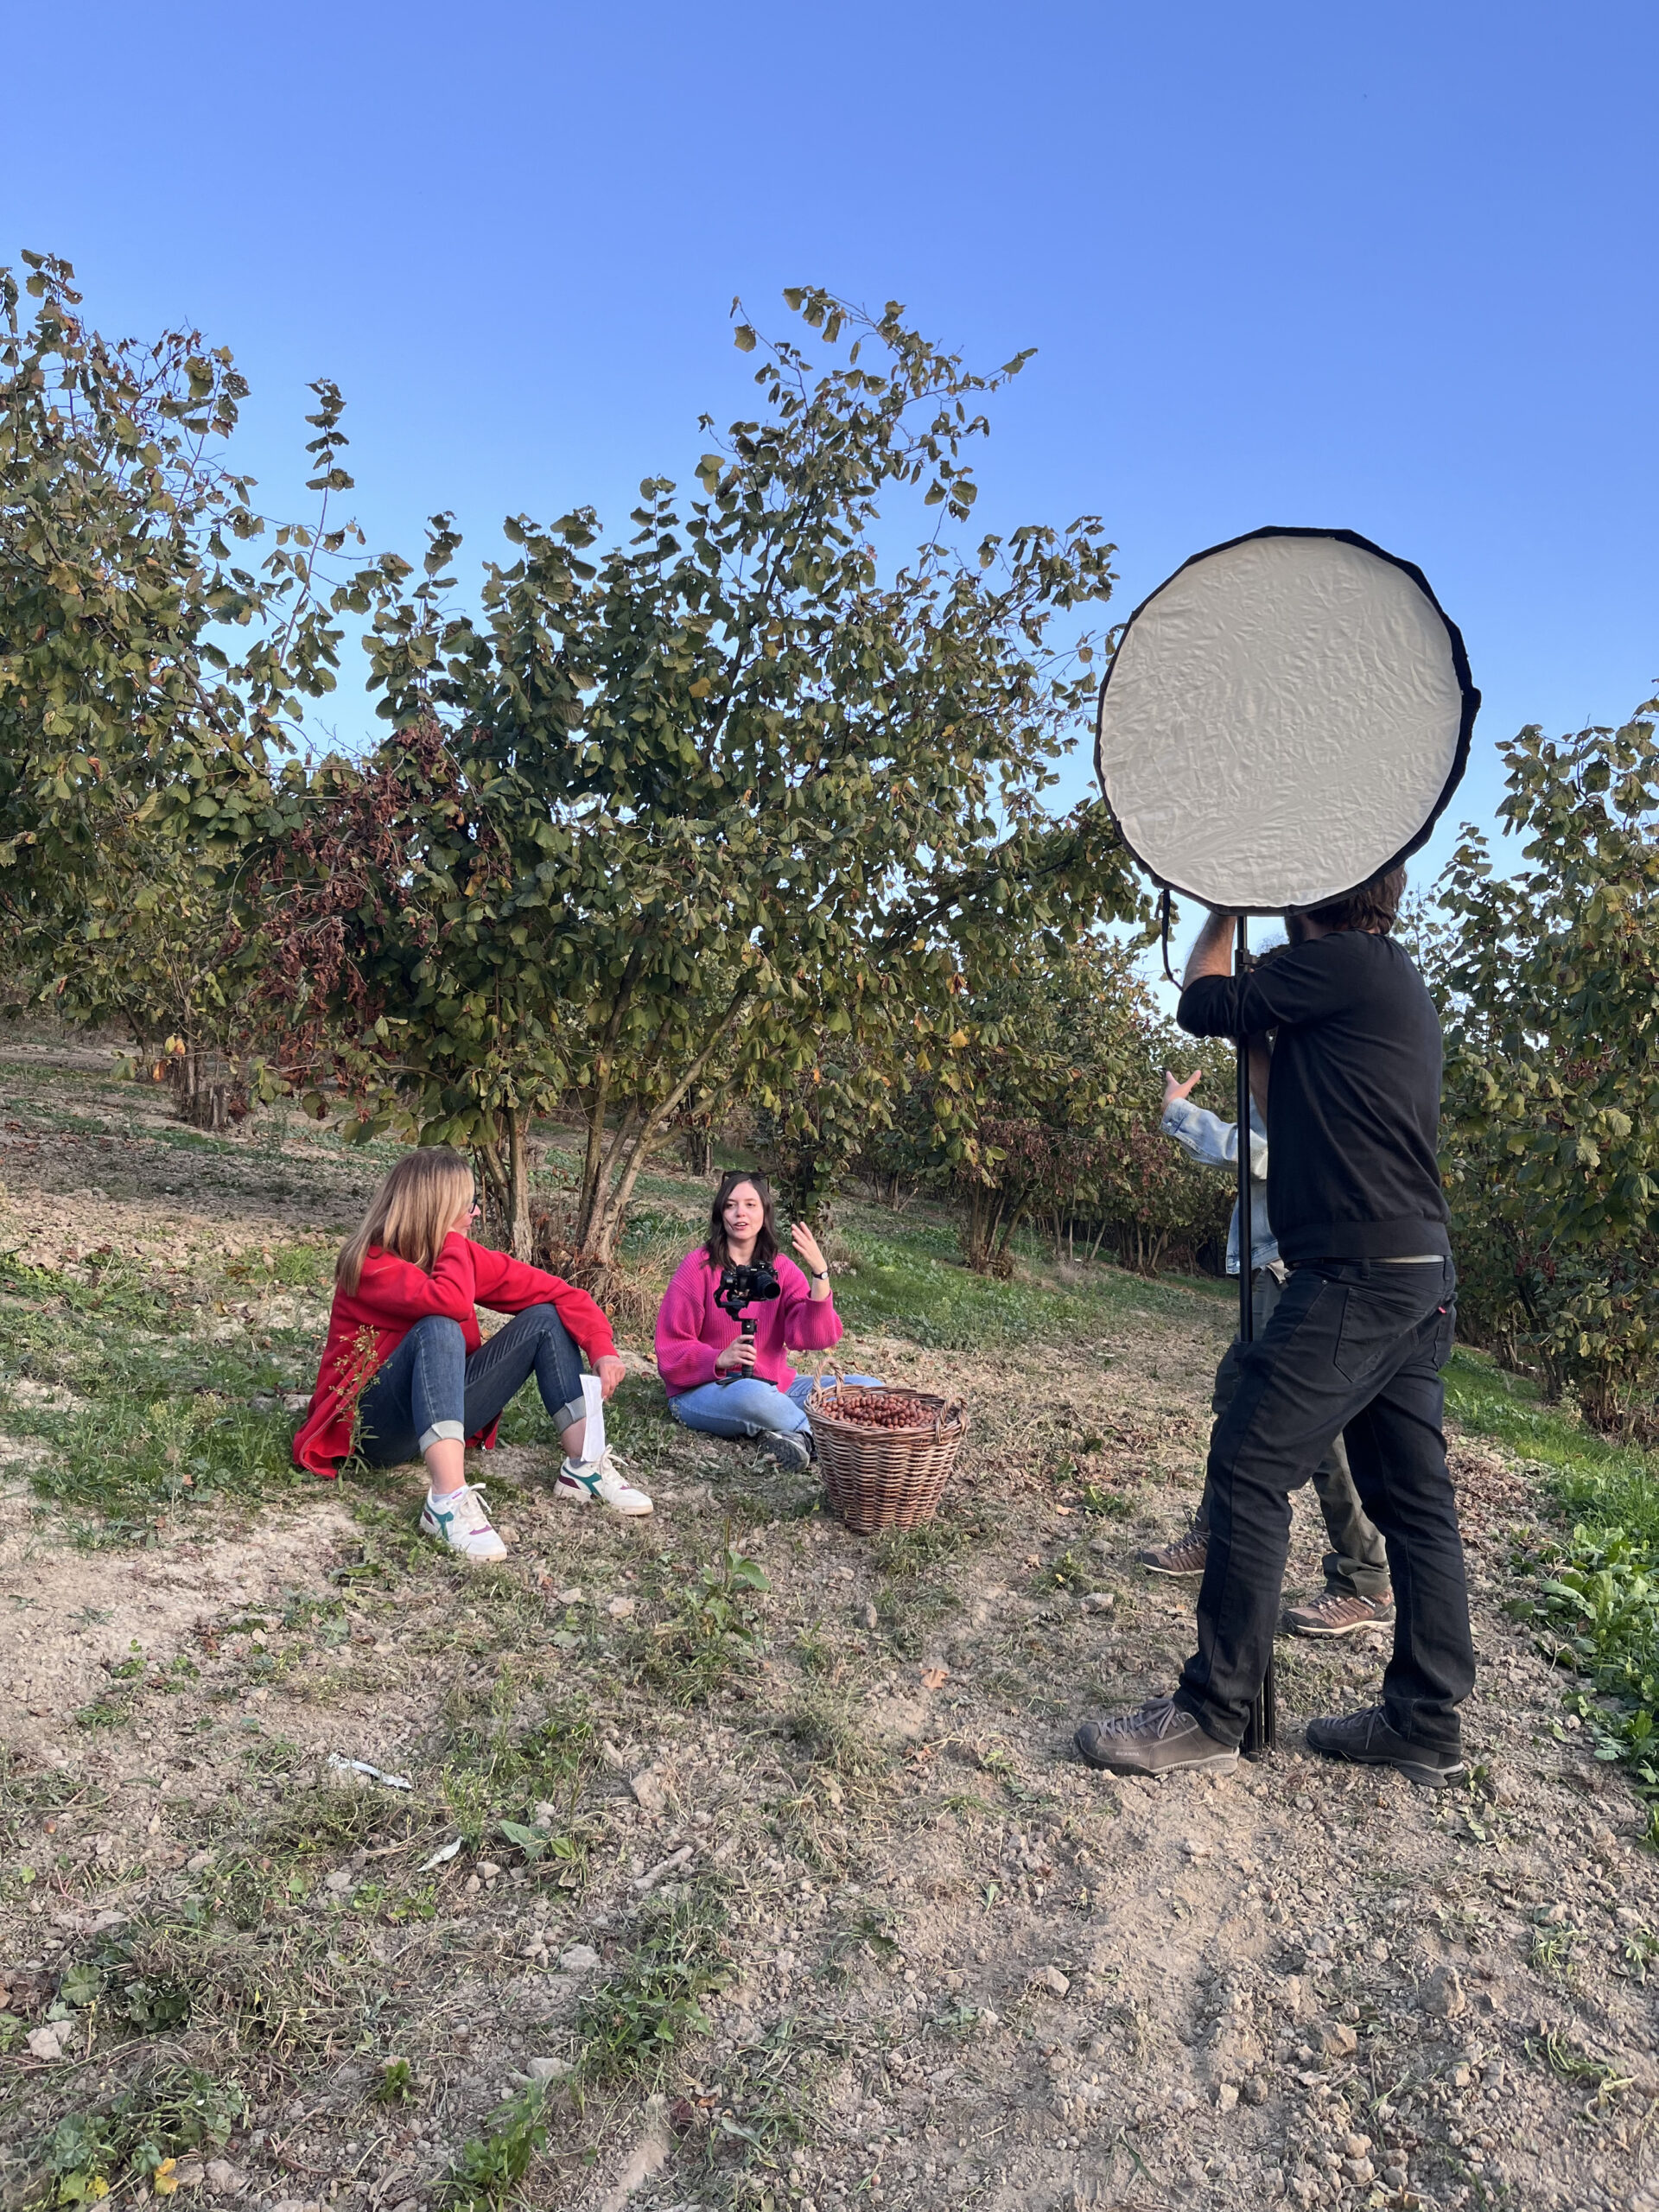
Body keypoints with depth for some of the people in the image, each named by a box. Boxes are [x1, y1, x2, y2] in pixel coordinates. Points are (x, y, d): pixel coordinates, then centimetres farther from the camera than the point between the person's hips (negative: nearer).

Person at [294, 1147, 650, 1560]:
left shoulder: (462, 1255, 1)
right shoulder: (372, 1264, -17)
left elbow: (557, 1292, -1)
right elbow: (451, 1303, -37)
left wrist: (602, 1348, -16)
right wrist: (452, 1241, -19)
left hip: (440, 1414, 7)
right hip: (374, 1426, -7)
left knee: (546, 1318, -5)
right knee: (439, 1330, -35)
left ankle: (584, 1467, -10)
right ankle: (449, 1500, -43)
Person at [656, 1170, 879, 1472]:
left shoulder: (781, 1269, 4)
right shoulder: (699, 1266, -6)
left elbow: (817, 1337, -10)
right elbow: (671, 1350, -8)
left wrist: (819, 1273, -22)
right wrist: (721, 1359, -26)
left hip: (774, 1385, 5)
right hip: (702, 1390, -5)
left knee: (868, 1387, -8)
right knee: (753, 1395, -40)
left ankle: (795, 1434, -24)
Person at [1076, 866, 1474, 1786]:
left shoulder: (1341, 962, -9)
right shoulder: (1397, 984, 19)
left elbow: (1203, 1005, -3)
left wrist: (1221, 916, 12)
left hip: (1356, 1277, -10)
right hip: (1420, 1276, 10)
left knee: (1249, 1472, -7)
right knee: (1413, 1496, 12)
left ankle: (1211, 1714, 1)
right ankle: (1427, 1723, 21)